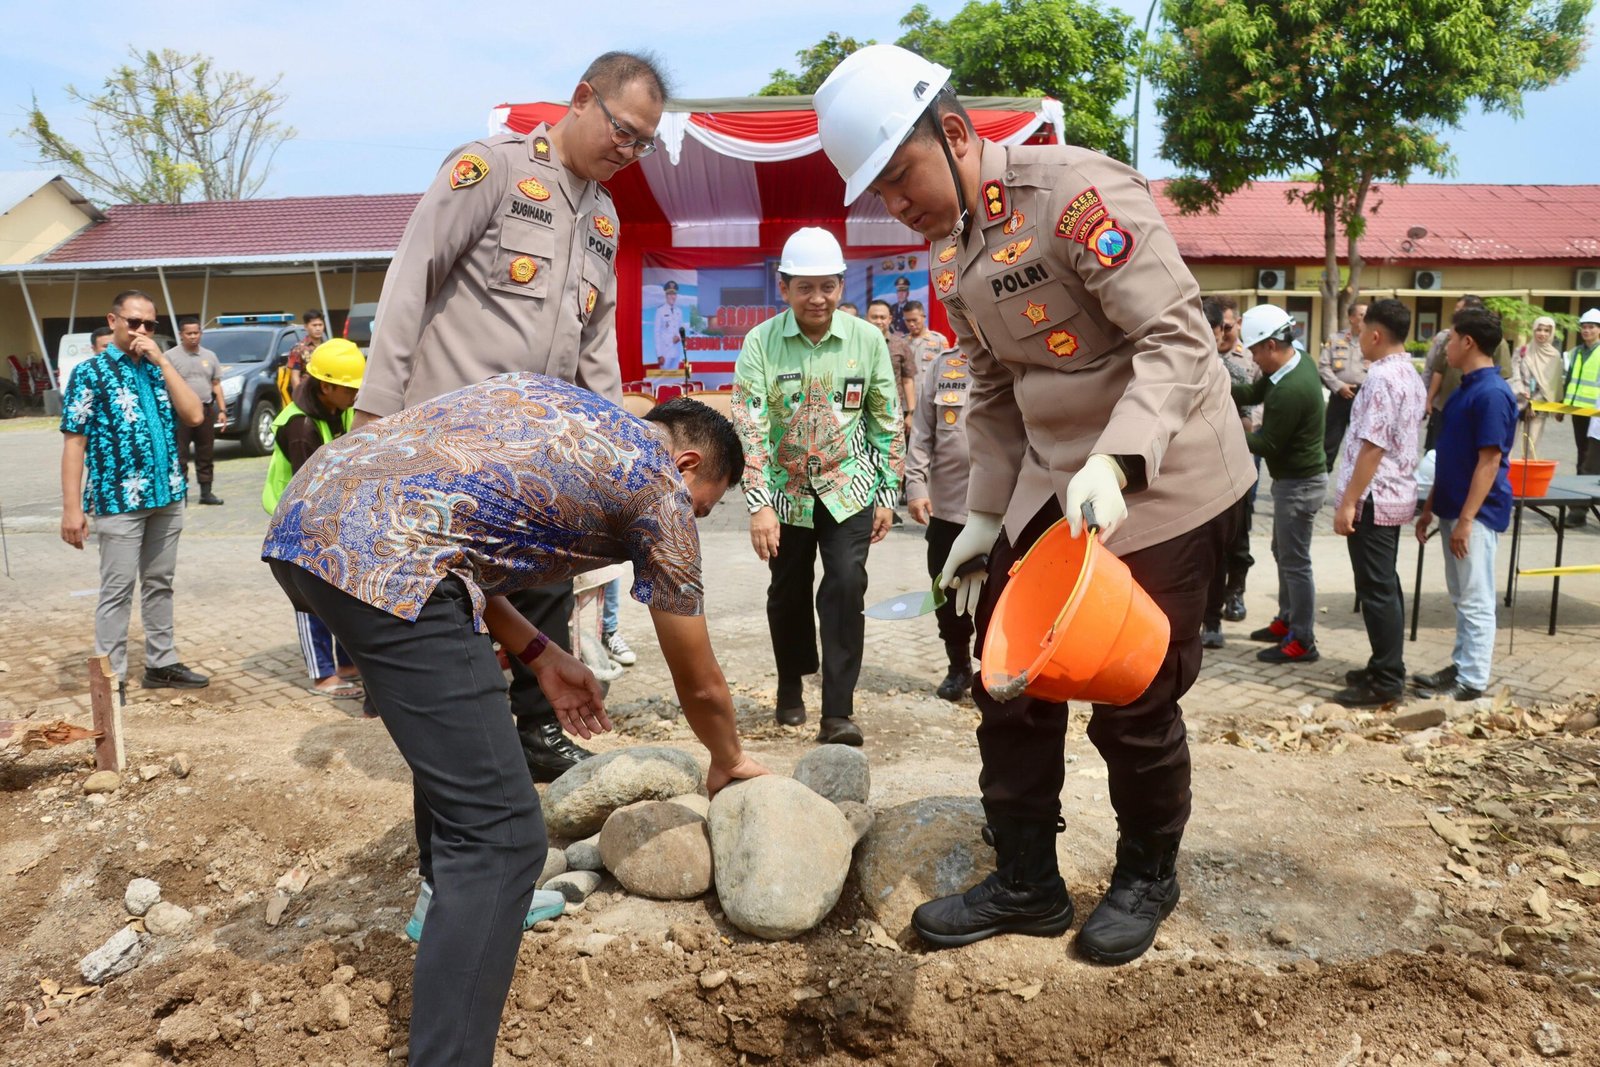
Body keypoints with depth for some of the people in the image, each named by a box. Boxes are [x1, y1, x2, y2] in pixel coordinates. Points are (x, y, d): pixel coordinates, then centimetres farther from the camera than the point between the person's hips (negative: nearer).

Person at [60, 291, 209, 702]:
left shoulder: (158, 369, 11)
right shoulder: (90, 372, -5)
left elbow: (194, 415, -2)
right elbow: (74, 442, -8)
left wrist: (163, 360, -7)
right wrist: (71, 508, -14)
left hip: (167, 496, 6)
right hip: (119, 500, -5)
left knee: (159, 584, 14)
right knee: (118, 590, -1)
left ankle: (162, 663, 24)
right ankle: (111, 678, 7)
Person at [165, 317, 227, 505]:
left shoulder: (209, 356, 13)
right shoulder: (171, 356, -3)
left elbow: (216, 385, 15)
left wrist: (222, 410, 8)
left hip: (206, 410, 5)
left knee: (206, 454, 10)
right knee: (180, 455, -3)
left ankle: (206, 492, 17)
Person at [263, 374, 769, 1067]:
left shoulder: (551, 402, 29)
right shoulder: (659, 484, 10)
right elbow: (700, 685, 19)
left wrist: (539, 654, 27)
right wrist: (727, 763, 39)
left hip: (303, 517, 10)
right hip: (384, 559, -10)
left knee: (457, 730, 31)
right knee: (499, 833, -5)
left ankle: (460, 899, 48)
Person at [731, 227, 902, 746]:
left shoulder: (867, 339, -5)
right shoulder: (760, 343, -10)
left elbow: (886, 421, 2)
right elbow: (749, 427, -14)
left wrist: (888, 494, 2)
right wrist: (759, 505, -20)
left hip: (848, 488, 0)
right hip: (786, 492, 0)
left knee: (846, 587, -13)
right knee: (788, 593, 11)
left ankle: (837, 712, -5)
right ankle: (791, 687, 35)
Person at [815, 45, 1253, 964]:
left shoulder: (1078, 190, -19)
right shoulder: (952, 254, 7)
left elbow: (1180, 336, -24)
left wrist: (1116, 463, -36)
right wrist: (985, 515, 11)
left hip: (1162, 476, -7)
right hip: (1053, 483, 8)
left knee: (1134, 699, 2)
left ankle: (1148, 878, 27)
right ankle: (1026, 882, 23)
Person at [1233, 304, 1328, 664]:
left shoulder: (1289, 392, -29)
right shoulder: (1299, 361, 0)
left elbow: (1267, 445, -22)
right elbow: (1253, 392, 8)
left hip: (1299, 484, -10)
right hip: (1295, 476, 10)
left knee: (1295, 561, -1)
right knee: (1283, 552, 21)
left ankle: (1302, 642, 8)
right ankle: (1286, 621, 34)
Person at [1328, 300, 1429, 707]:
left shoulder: (1381, 377, -18)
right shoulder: (1411, 376, 13)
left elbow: (1372, 446, -23)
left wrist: (1348, 502, -20)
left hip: (1373, 498, -10)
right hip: (1396, 494, 10)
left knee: (1375, 589, -5)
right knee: (1385, 585, 16)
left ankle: (1385, 682, 0)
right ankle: (1387, 669, 24)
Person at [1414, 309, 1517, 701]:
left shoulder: (1492, 393, -17)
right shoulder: (1465, 389, 11)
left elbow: (1489, 461, -20)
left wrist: (1465, 519, -22)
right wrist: (1430, 508, 17)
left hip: (1476, 514, -9)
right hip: (1454, 508, 9)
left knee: (1476, 600, -1)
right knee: (1462, 598, 16)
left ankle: (1473, 681, 6)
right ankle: (1461, 667, 26)